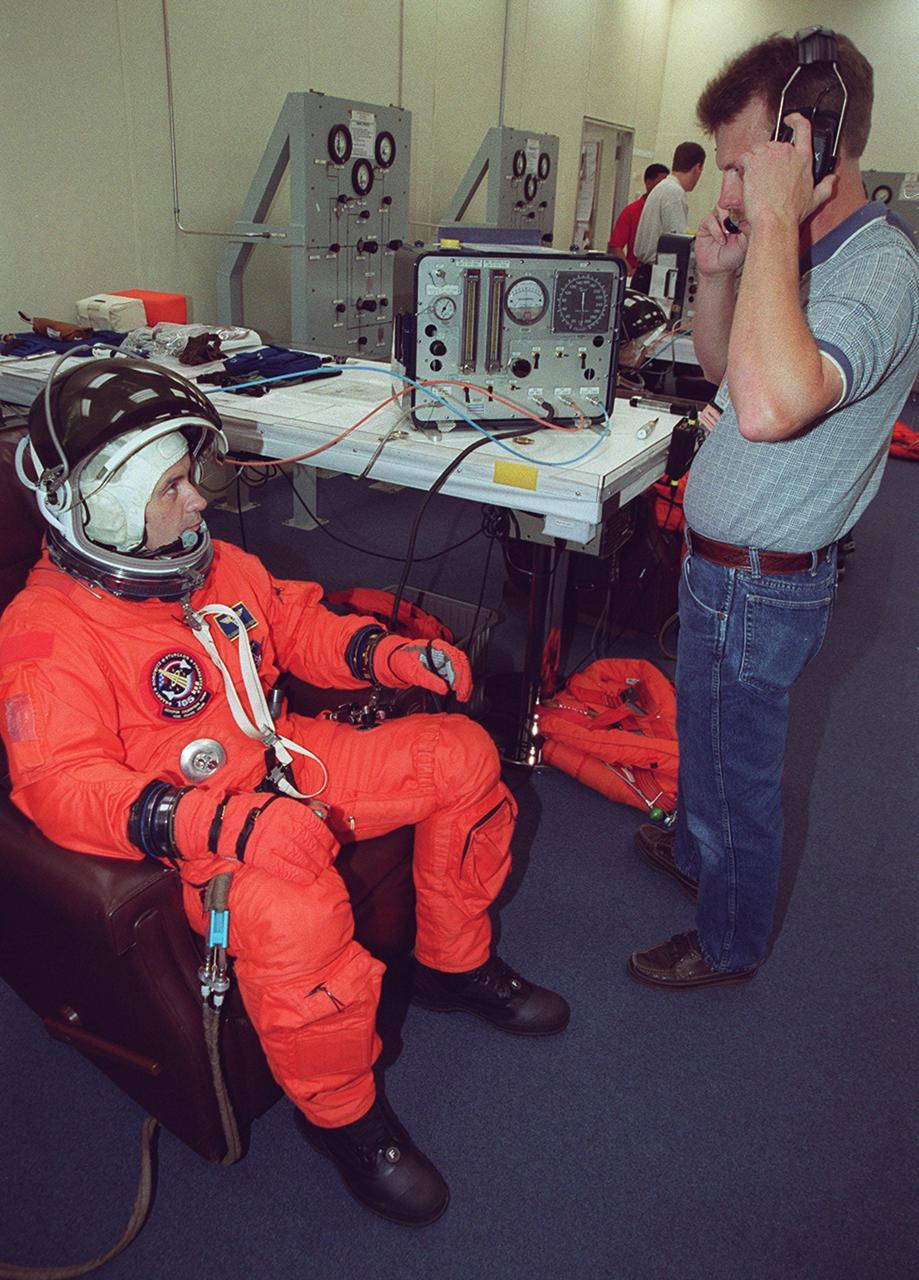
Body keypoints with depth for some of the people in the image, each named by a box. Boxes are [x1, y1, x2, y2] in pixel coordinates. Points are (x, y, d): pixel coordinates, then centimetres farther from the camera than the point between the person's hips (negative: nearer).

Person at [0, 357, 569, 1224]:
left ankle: (454, 965, 21)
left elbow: (296, 624, 20)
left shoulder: (214, 565, 8)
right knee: (290, 907, -39)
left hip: (285, 766, 8)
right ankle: (342, 1114, -6)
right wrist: (210, 821, -40)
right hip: (194, 830, -8)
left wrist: (391, 655, 3)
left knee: (460, 753, 3)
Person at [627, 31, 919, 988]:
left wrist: (773, 221, -36)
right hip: (722, 561, 9)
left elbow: (767, 405, -45)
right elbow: (722, 366, 19)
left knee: (739, 770, 9)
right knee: (705, 733, 28)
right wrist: (718, 275, 0)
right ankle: (694, 852, 54)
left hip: (759, 585, -9)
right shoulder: (807, 256, 5)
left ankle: (729, 945, 33)